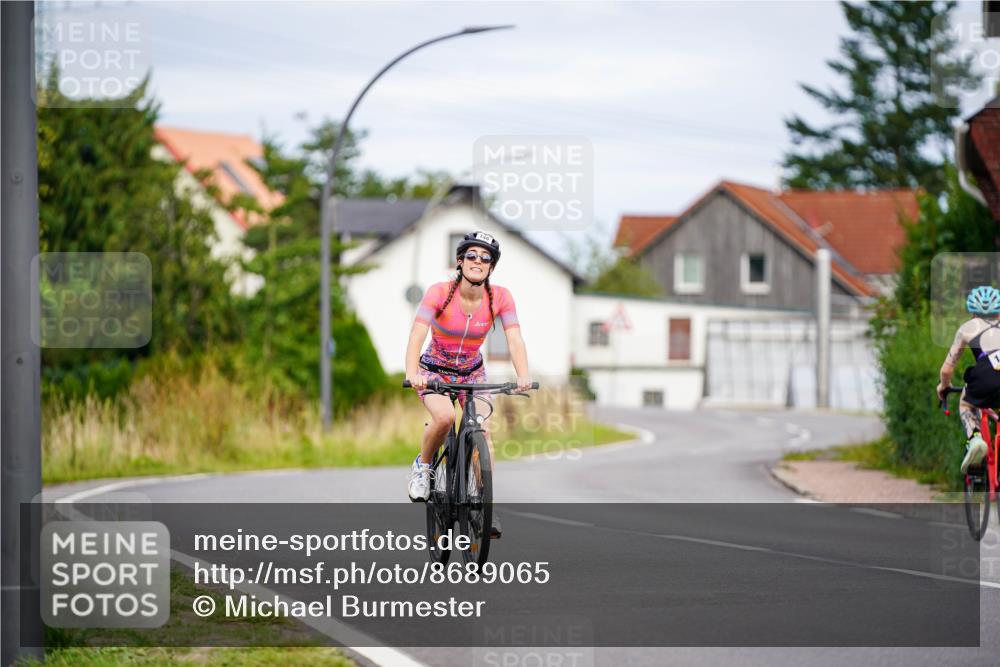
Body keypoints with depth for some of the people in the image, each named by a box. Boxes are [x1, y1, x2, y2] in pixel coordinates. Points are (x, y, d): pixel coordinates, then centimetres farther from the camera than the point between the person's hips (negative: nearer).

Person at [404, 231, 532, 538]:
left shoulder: (500, 297, -15)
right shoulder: (439, 293, -23)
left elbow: (514, 339, -23)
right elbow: (417, 335, -33)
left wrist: (523, 375, -41)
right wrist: (412, 374, -50)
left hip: (472, 372, 3)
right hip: (434, 370, -3)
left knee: (482, 430, -18)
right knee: (445, 416, -32)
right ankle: (423, 465, -4)